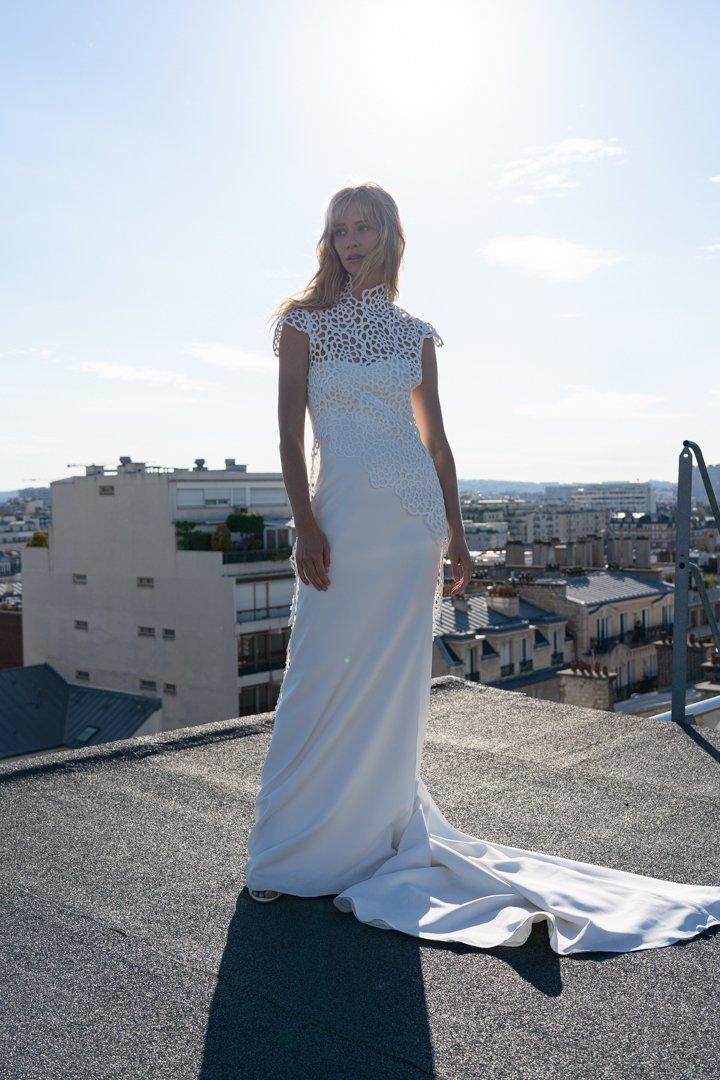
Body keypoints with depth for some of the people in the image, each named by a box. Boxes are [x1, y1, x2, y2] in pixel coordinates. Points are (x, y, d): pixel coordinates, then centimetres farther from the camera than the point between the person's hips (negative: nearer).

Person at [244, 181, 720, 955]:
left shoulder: (413, 332, 12)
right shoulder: (305, 322, 5)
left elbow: (435, 439, 13)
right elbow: (290, 430, -2)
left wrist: (454, 534, 8)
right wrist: (303, 524, -12)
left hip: (411, 514, 3)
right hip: (339, 514, -2)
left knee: (395, 682, 6)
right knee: (322, 683, -1)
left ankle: (381, 839, 21)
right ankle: (287, 854, 15)